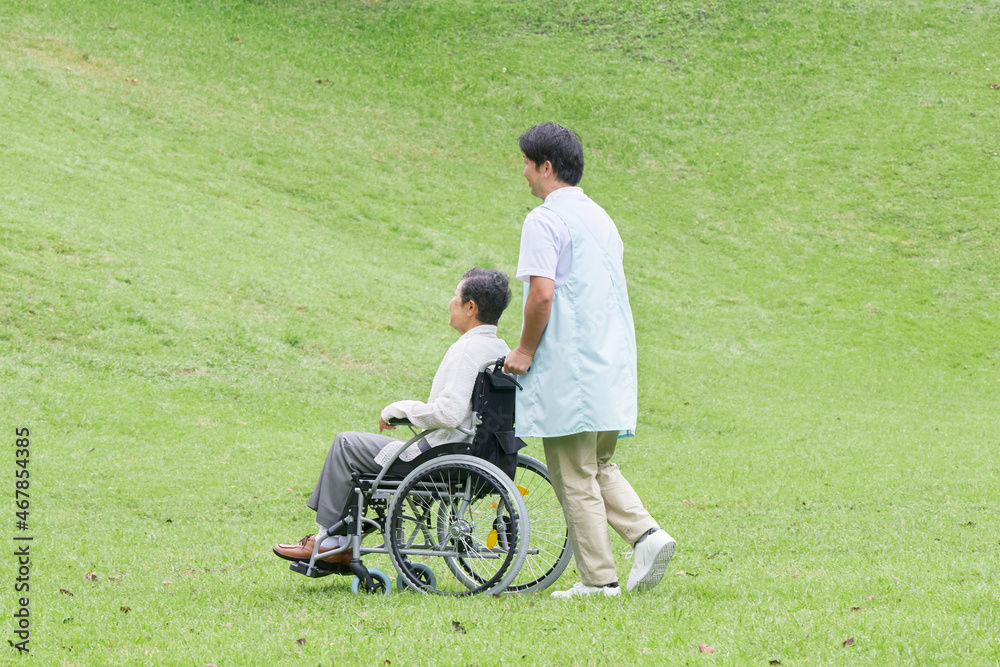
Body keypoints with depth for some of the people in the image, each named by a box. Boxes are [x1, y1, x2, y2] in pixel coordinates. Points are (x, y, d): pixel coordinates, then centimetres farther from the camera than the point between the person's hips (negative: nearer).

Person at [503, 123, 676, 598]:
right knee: (599, 465, 18)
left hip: (568, 366, -8)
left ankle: (599, 578, 0)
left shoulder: (545, 220, -11)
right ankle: (647, 535, -1)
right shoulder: (599, 216, 16)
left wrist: (525, 351, -8)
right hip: (612, 359, 8)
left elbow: (542, 294, -20)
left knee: (574, 475, -1)